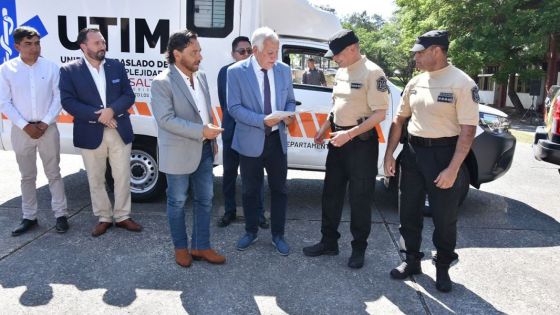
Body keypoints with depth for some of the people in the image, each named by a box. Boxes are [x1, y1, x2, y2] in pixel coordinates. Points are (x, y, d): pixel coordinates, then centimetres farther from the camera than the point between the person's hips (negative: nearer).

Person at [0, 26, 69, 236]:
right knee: (27, 176, 11)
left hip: (48, 129, -1)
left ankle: (61, 215, 14)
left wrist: (45, 123, -10)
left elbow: (58, 97, -3)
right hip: (21, 131, 1)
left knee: (53, 173, 7)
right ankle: (29, 217, 22)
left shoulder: (51, 67, -2)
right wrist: (25, 126, -11)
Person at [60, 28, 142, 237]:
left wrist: (112, 110, -17)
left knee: (122, 177, 7)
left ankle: (122, 216, 22)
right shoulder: (69, 70, -2)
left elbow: (128, 95, 2)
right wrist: (97, 115, -19)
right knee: (96, 179, 9)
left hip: (119, 130, 2)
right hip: (90, 134, -1)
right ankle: (104, 218, 25)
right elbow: (68, 102, -8)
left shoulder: (117, 66, 5)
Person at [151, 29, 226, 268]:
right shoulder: (162, 83, -14)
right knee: (178, 202, 10)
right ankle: (181, 247, 28)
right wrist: (201, 131, -24)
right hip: (179, 153, -6)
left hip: (204, 150, 7)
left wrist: (212, 138, 13)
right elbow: (166, 120, -22)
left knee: (204, 200, 12)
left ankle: (201, 247, 26)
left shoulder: (201, 76, 7)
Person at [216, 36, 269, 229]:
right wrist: (229, 121, 7)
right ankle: (229, 211, 28)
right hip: (231, 131, 3)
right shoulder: (225, 72, 0)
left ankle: (258, 213, 22)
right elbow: (223, 102, 8)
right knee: (229, 173, 12)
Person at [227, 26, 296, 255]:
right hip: (250, 141, -2)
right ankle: (251, 232, 33)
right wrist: (262, 121, -23)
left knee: (279, 189, 10)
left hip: (277, 140, 3)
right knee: (250, 191, 12)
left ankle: (278, 235, 27)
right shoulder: (236, 72, -9)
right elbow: (234, 108, -12)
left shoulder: (284, 70, 2)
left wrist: (289, 115, -11)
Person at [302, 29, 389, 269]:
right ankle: (329, 242, 26)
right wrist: (324, 129, 13)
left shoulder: (372, 72, -14)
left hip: (361, 141, -8)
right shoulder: (341, 72, 12)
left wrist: (350, 134, -24)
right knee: (331, 193, 13)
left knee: (360, 198, 4)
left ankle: (359, 248, 20)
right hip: (338, 139, 8)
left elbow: (380, 114, -18)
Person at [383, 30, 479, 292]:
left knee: (444, 217, 7)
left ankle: (443, 267, 27)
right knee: (409, 212, 12)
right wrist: (389, 154, 7)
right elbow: (399, 119, 12)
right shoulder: (415, 82, 7)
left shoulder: (462, 83, -12)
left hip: (443, 153, -5)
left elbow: (468, 129, -15)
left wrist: (453, 169, -19)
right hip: (412, 151, 6)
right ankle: (412, 260, 30)